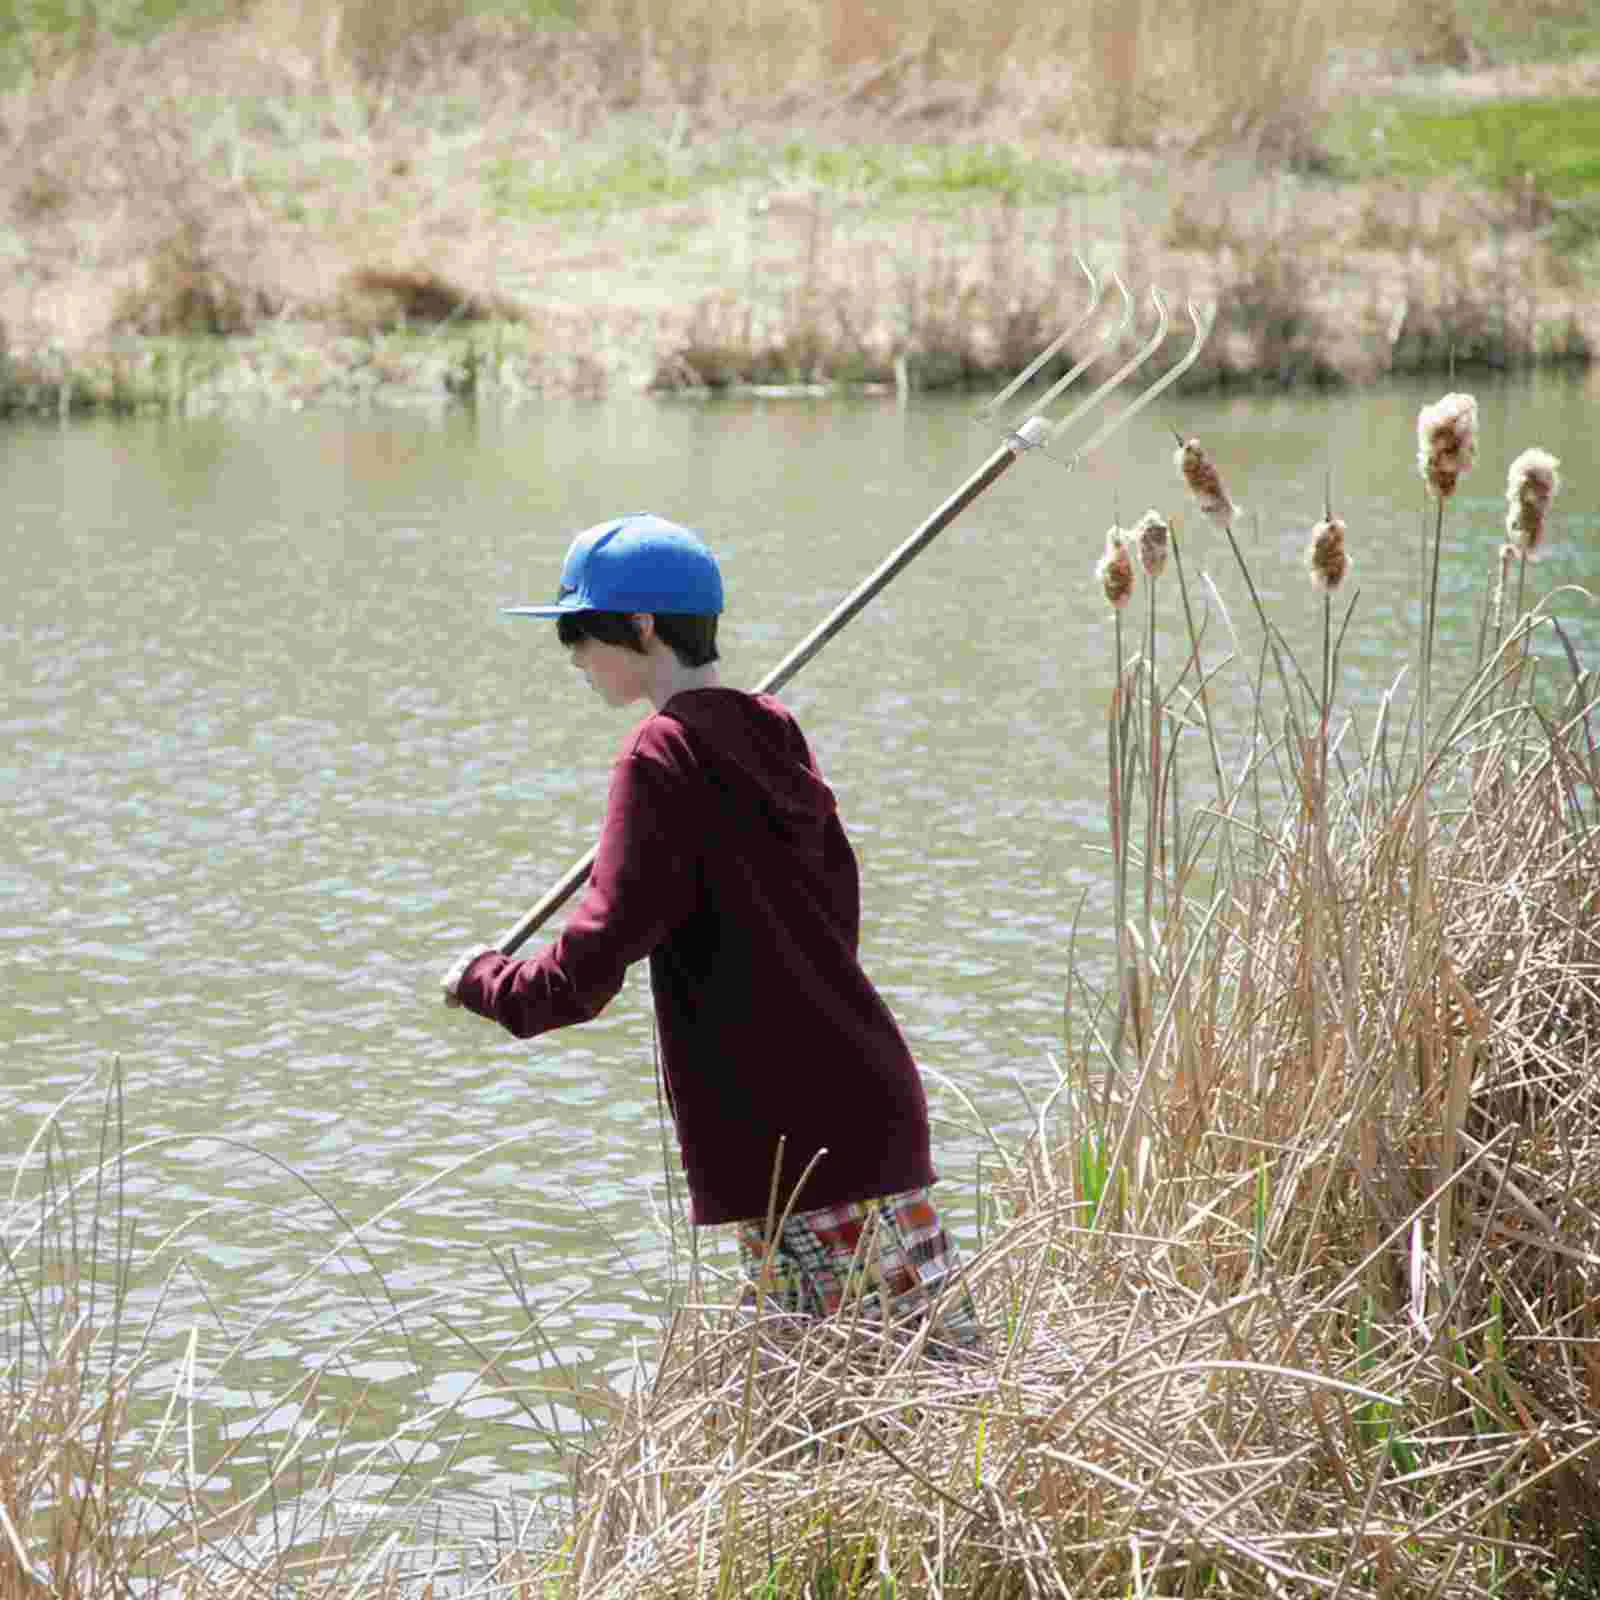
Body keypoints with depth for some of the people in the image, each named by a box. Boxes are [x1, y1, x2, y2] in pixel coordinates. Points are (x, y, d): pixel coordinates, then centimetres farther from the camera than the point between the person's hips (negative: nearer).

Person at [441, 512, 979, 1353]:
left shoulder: (664, 757, -11)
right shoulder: (772, 734, 13)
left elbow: (586, 973, -16)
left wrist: (484, 979, 3)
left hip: (792, 1141, -8)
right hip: (877, 1109, 8)